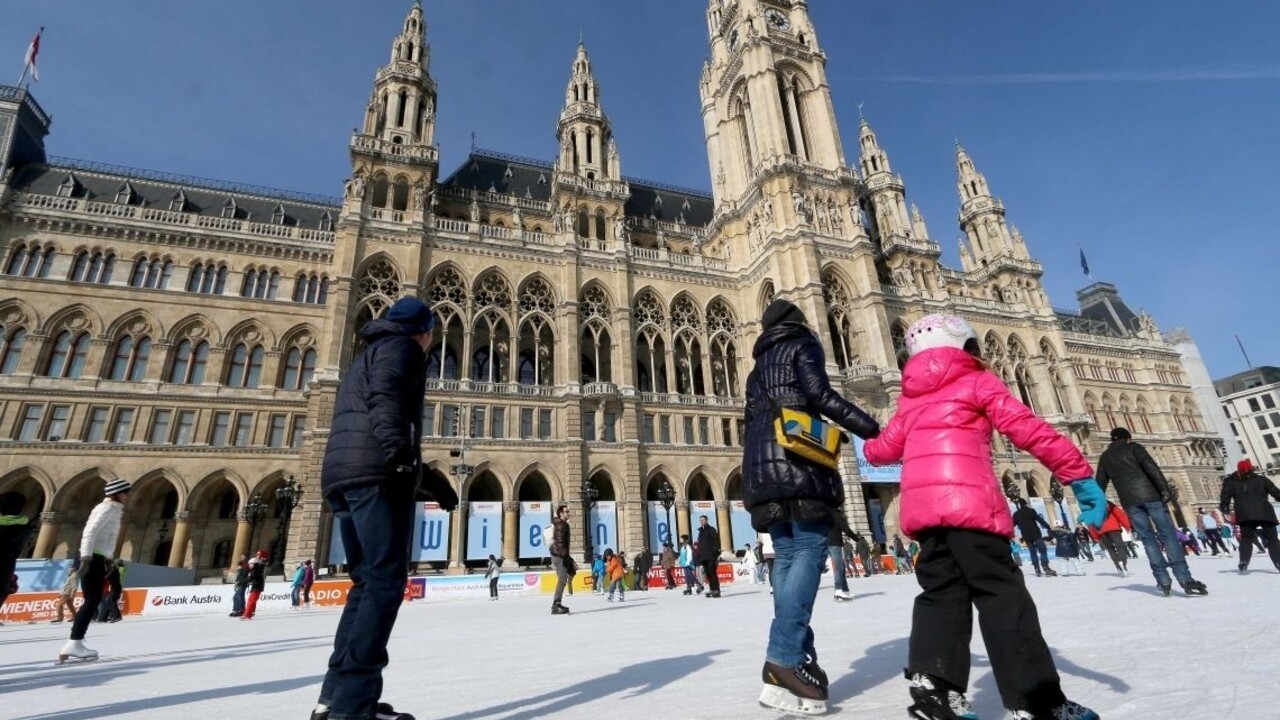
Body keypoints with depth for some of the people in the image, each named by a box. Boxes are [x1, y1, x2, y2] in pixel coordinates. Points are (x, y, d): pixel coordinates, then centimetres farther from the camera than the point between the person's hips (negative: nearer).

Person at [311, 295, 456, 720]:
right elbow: (386, 397, -15)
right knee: (386, 581, -12)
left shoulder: (367, 355, 34)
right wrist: (402, 456, -30)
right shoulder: (400, 345, 6)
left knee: (367, 583, 9)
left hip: (341, 475, 9)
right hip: (377, 472, -9)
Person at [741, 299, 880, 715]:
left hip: (764, 466, 7)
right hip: (797, 460, -7)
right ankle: (785, 658, -20)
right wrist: (869, 428, -5)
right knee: (809, 551, -11)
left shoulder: (759, 366, 29)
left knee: (787, 557, 3)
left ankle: (794, 657, -1)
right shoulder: (803, 344, 9)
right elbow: (818, 394, -8)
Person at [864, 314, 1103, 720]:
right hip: (967, 500, -5)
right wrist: (1079, 474, 4)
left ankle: (932, 681, -3)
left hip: (919, 505, 5)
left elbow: (885, 448, 27)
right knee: (1002, 594, 1)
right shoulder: (978, 381, 11)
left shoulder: (911, 398, 23)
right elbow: (1028, 429, 2)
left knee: (942, 593, 10)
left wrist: (868, 447, 50)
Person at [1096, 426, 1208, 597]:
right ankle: (1185, 579, -10)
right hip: (1149, 494, -3)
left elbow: (1100, 485, 17)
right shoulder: (1133, 447, 9)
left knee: (1148, 539, 8)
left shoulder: (1104, 458, 19)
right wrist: (1165, 488, -13)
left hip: (1129, 501, 3)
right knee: (1168, 534, -2)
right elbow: (1151, 467, -8)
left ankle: (1163, 580, 1)